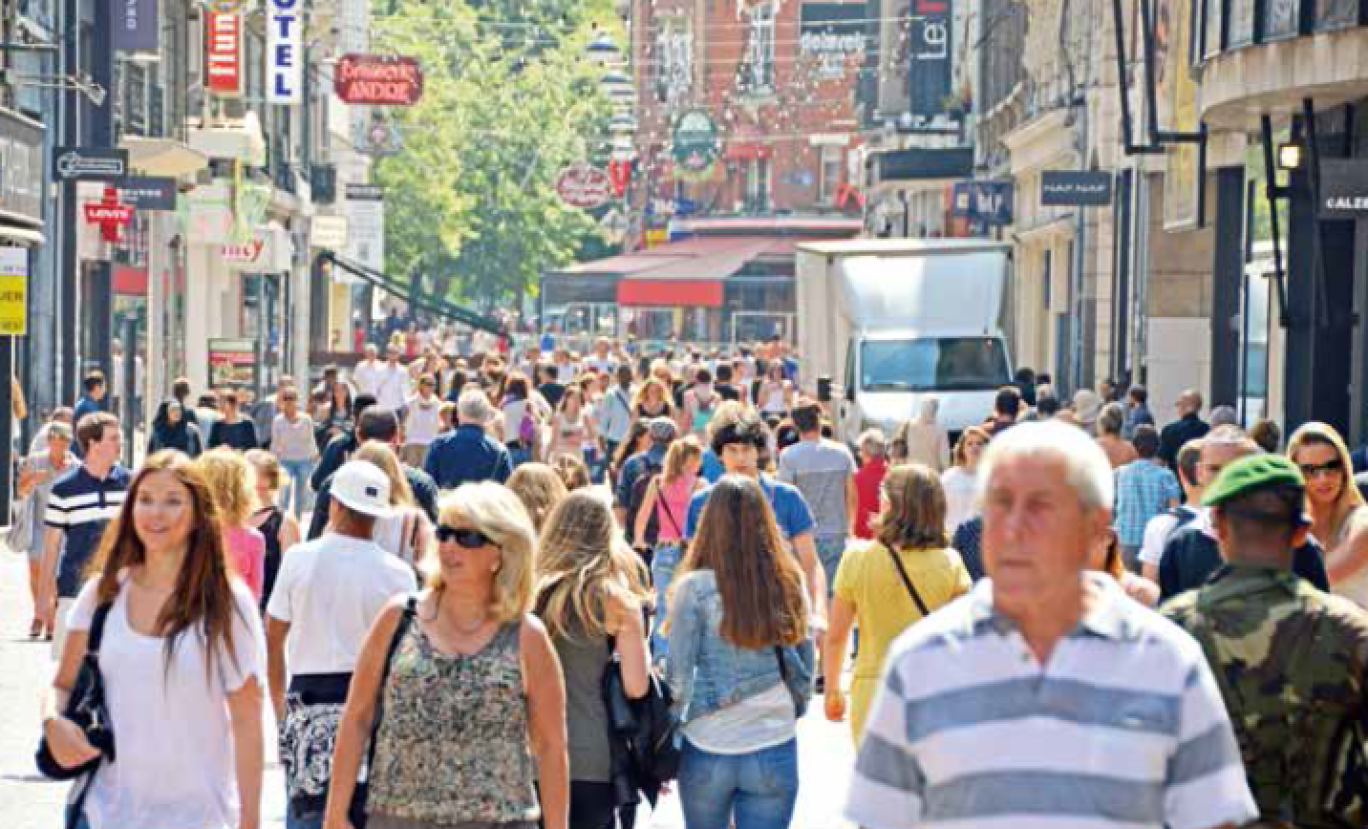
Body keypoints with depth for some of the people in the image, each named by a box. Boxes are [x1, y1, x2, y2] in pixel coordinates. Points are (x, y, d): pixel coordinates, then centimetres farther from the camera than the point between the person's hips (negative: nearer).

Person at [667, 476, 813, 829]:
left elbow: (679, 671, -7)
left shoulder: (695, 587, -11)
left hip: (708, 751, -1)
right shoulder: (789, 582, -2)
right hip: (775, 750, 1)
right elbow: (805, 666, 6)